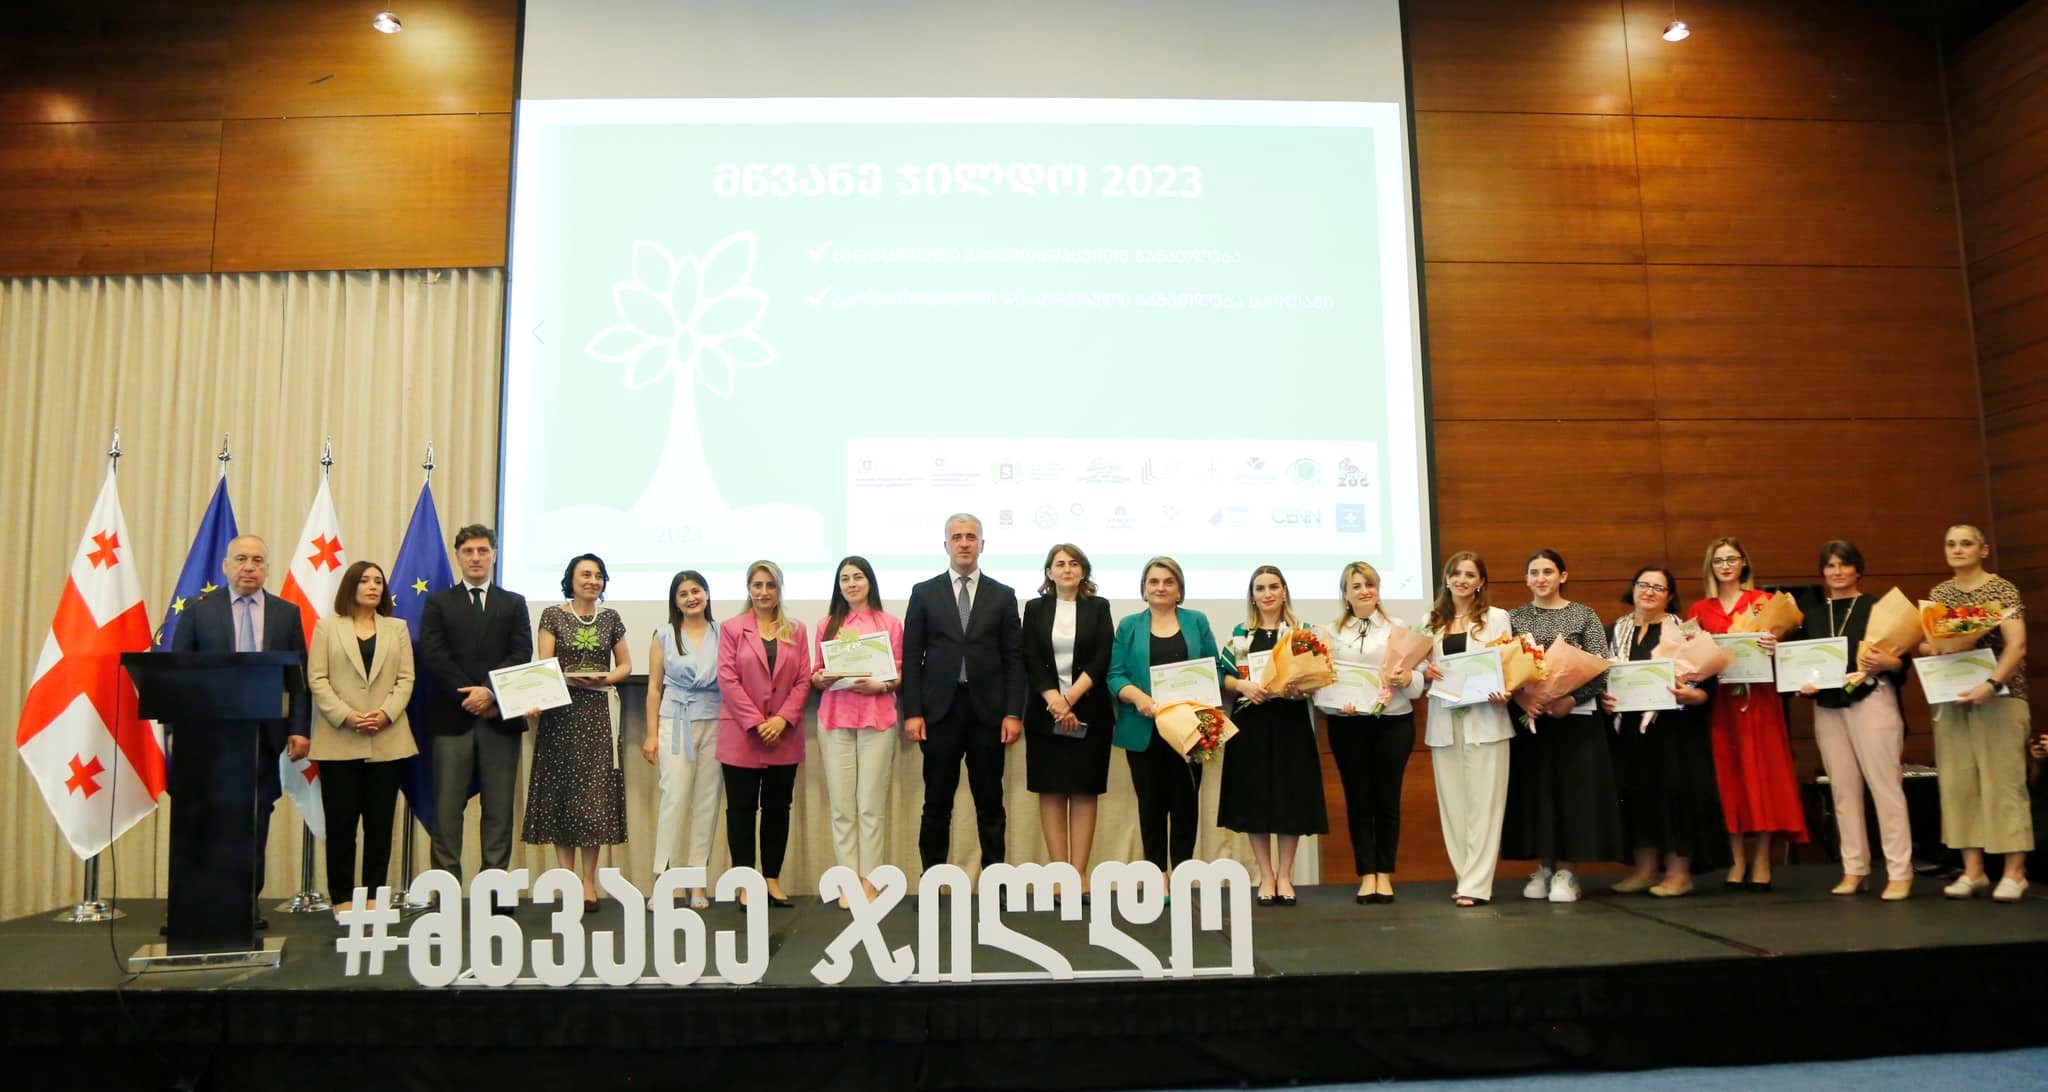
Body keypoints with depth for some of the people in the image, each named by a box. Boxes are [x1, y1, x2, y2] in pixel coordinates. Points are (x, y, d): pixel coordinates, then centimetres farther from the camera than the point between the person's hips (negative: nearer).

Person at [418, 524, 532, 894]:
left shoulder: (513, 603, 14)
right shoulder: (438, 603, 11)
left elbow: (522, 654, 2)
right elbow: (432, 656, -1)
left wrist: (490, 691, -13)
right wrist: (468, 696, -11)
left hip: (500, 716, 1)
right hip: (452, 716, -1)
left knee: (499, 807, 2)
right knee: (447, 807, 0)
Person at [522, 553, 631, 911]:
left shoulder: (610, 618, 10)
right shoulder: (552, 616, 3)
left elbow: (625, 665, 14)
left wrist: (604, 679, -7)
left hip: (598, 713, 1)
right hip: (561, 712, -1)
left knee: (595, 793, -2)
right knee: (561, 791, -1)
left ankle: (589, 881, 4)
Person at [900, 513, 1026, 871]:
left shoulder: (1003, 595, 7)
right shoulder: (924, 593, 6)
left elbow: (1014, 658, 4)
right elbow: (911, 657, 3)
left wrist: (1013, 713, -4)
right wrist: (912, 712, -5)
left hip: (988, 710, 0)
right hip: (940, 709, 0)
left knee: (990, 803, 6)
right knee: (937, 803, 5)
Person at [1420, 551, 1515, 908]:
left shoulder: (1497, 618, 5)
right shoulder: (1433, 622, 13)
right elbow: (1423, 667, 14)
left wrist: (1503, 692, -18)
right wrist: (1424, 671, -8)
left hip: (1485, 719, -3)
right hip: (1444, 720, 4)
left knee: (1483, 801, -4)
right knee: (1452, 802, 4)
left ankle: (1476, 884, -2)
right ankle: (1467, 877, 13)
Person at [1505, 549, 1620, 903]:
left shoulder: (1585, 615, 3)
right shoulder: (1514, 618, 8)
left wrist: (1572, 699, -18)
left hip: (1575, 716, -2)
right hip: (1528, 717, 2)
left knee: (1573, 789, -1)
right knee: (1534, 789, 4)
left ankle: (1566, 870, 8)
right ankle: (1543, 866, 16)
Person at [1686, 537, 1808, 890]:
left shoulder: (1762, 601, 4)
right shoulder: (1700, 610, 10)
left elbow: (1777, 642, -1)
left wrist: (1774, 647, -23)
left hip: (1757, 697, -2)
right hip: (1718, 699, 2)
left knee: (1760, 773, -1)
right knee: (1727, 775, 3)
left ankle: (1761, 862, 5)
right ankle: (1738, 862, 10)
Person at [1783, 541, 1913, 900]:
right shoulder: (1811, 608, 10)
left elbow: (1904, 659, -2)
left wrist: (1885, 662, -22)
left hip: (1871, 701, -4)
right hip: (1826, 707, 4)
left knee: (1885, 784, -5)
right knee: (1843, 789, 7)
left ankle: (1900, 872, -1)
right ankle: (1853, 870, 13)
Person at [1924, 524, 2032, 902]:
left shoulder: (2002, 589, -3)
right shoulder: (1938, 593, 11)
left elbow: (2017, 646, -14)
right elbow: (1923, 643, 13)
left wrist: (1991, 684, -27)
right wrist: (1933, 648, -10)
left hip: (1998, 695, -4)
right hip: (1950, 697, 4)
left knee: (2004, 781, -5)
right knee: (1959, 784, 3)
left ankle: (2014, 873, 1)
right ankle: (1973, 870, 8)